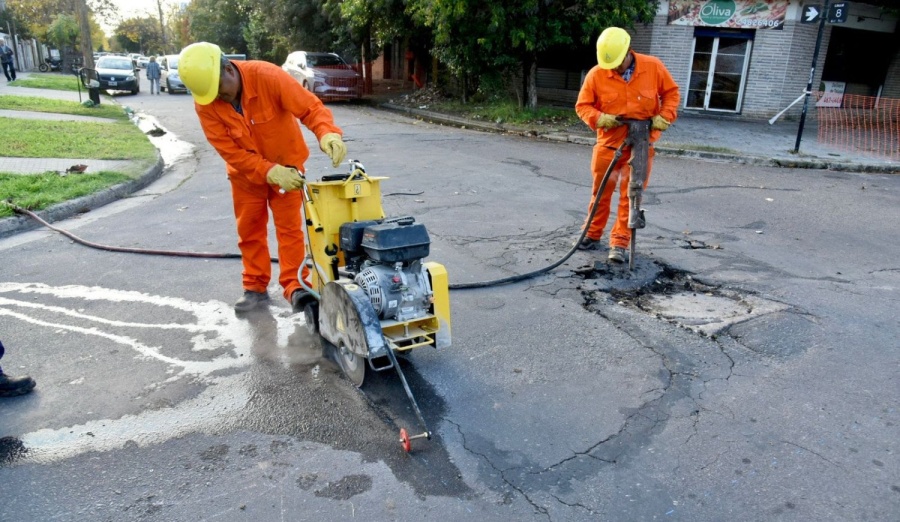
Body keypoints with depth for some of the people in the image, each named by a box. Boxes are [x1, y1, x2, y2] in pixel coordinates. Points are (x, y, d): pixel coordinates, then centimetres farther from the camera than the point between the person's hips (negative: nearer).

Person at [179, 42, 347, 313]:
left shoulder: (267, 76, -28)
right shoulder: (204, 103, -20)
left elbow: (310, 106, -31)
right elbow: (230, 151, -21)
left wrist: (328, 133, -51)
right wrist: (269, 172, -31)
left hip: (286, 163, -2)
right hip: (246, 172, 3)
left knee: (289, 226, -3)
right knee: (249, 229, 9)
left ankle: (295, 285, 2)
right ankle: (255, 287, 22)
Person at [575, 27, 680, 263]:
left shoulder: (653, 67, -5)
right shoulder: (596, 74, -8)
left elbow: (671, 92, 7)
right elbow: (583, 105, 0)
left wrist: (664, 116, -9)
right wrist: (599, 118, -19)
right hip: (608, 143, 0)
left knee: (630, 195, -1)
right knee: (601, 192, 10)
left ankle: (619, 243, 6)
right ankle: (592, 235, 26)